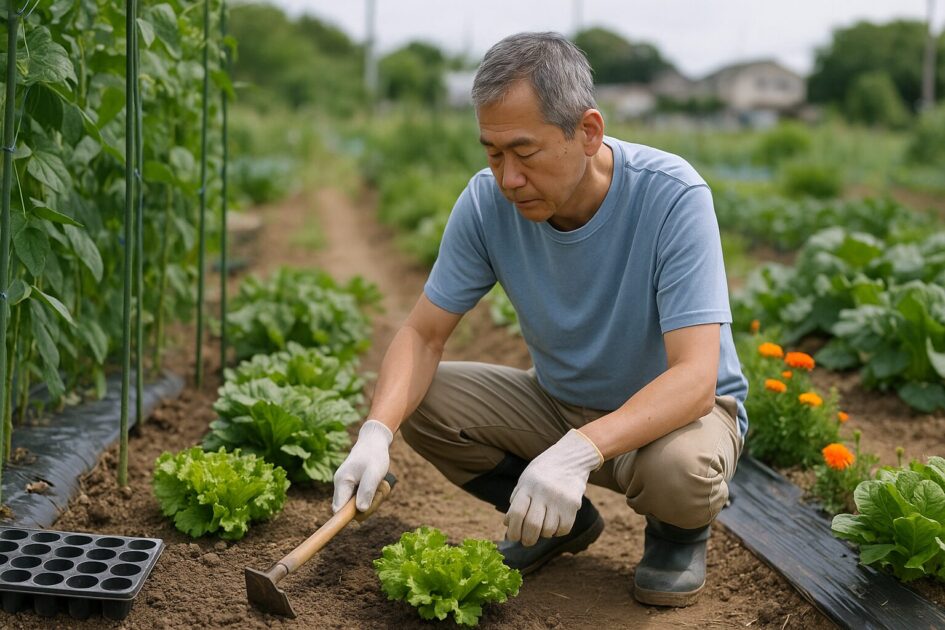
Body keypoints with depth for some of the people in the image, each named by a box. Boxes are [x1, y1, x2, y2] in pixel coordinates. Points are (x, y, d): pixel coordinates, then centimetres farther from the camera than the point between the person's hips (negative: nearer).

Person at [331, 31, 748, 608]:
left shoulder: (672, 197, -29)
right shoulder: (488, 201, -16)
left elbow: (695, 376, -35)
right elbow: (424, 334, -11)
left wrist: (578, 450, -50)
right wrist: (377, 432, -31)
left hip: (678, 406, -4)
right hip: (562, 403, 5)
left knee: (678, 467, -38)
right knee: (416, 400, -14)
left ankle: (680, 531, 2)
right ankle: (563, 522, 8)